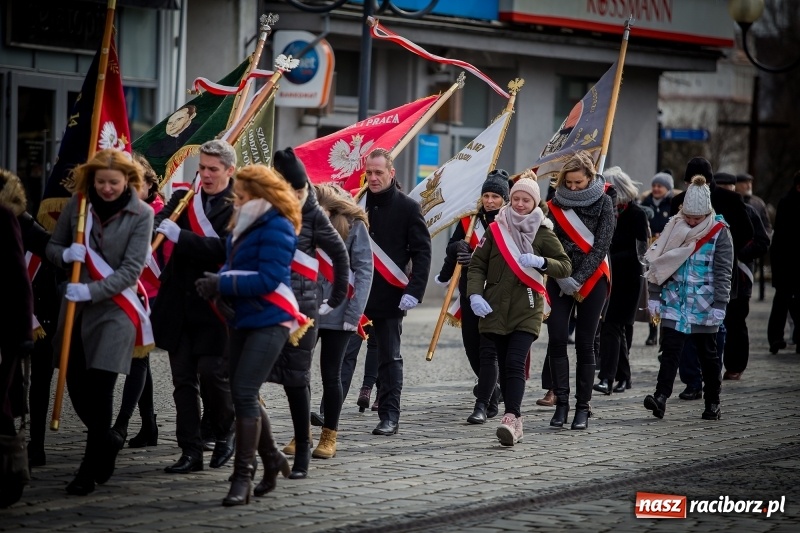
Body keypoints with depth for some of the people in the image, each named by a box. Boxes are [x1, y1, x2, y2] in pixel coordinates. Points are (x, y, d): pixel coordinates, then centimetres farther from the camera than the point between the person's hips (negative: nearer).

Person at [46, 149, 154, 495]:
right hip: (75, 307, 4)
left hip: (114, 309, -4)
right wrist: (65, 254, -13)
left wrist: (92, 291, -23)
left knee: (99, 388, -9)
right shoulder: (77, 204, 2)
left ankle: (91, 470, 1)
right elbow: (53, 246, 11)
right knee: (76, 385, 7)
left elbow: (131, 270, -12)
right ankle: (107, 441, 33)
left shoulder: (141, 215, -7)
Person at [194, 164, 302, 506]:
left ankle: (243, 477, -9)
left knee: (243, 393, -14)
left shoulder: (276, 227, -14)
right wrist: (216, 281, -5)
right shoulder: (243, 225, 12)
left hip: (269, 322, -9)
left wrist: (222, 284, -19)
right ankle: (271, 458, 32)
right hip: (243, 319, 9)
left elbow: (268, 279, -20)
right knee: (243, 394, 14)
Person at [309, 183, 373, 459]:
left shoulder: (354, 226, -3)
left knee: (331, 374, 4)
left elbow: (364, 271, -5)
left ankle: (329, 437, 13)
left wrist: (354, 314, -12)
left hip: (337, 314, -3)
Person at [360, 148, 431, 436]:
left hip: (390, 296, -3)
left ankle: (390, 416, 4)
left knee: (389, 358, 2)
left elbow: (422, 252, -4)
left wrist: (414, 291, -14)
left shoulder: (407, 207, -2)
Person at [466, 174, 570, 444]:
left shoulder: (543, 232, 2)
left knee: (515, 363, -15)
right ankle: (515, 420, 15)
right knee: (502, 365, 6)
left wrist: (540, 261, -18)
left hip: (527, 310, -3)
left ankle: (511, 419, -20)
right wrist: (475, 294, -9)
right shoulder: (496, 228, 7)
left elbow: (565, 266, 1)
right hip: (494, 308, 3)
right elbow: (477, 264, 6)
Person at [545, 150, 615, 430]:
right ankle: (561, 402, -3)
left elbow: (601, 245, -9)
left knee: (584, 343, -1)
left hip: (591, 280, -3)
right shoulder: (557, 203, 5)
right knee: (556, 339, -7)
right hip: (560, 280, 3)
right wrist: (563, 279, -13)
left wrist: (578, 280, -14)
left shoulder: (603, 202, -3)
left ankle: (582, 407, 5)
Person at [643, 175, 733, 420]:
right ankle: (661, 396, -15)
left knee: (708, 354, 8)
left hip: (704, 307, -2)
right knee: (669, 351, -7)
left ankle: (712, 402, 18)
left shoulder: (719, 232, -6)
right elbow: (657, 262, 8)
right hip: (674, 303, 2)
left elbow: (723, 272, -8)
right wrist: (654, 296, 4)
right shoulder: (674, 228, 4)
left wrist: (719, 305, -13)